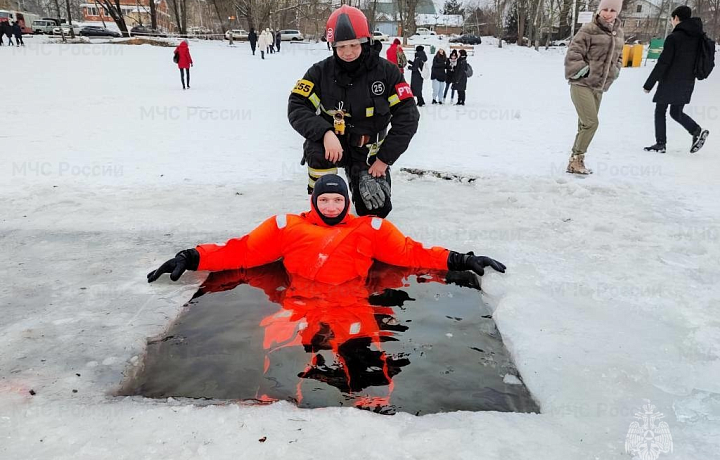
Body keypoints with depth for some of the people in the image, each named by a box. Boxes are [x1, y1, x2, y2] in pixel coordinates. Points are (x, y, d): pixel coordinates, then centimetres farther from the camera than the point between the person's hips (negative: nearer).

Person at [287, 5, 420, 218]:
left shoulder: (386, 71, -13)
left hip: (369, 153, 1)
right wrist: (325, 133, -37)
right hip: (332, 144, -1)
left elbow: (407, 117, -12)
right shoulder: (320, 72, -13)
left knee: (377, 209, -2)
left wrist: (385, 158, -16)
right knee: (317, 151, -35)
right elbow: (297, 108, -19)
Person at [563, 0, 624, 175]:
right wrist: (582, 71, -17)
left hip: (598, 88, 7)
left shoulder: (619, 33, 11)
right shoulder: (588, 30, -11)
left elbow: (618, 58, 22)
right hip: (581, 84, -7)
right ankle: (576, 160, -4)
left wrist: (613, 74, 8)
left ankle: (576, 160, 19)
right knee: (591, 123, -15)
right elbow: (573, 53, -13)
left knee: (586, 124, 10)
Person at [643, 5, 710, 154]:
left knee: (660, 111, 5)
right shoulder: (698, 37, 9)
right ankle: (697, 131, -5)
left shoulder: (673, 38, -13)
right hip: (688, 82, 7)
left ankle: (660, 143, 3)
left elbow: (662, 63, -16)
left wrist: (649, 84, -12)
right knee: (676, 112, 15)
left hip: (670, 81, -7)